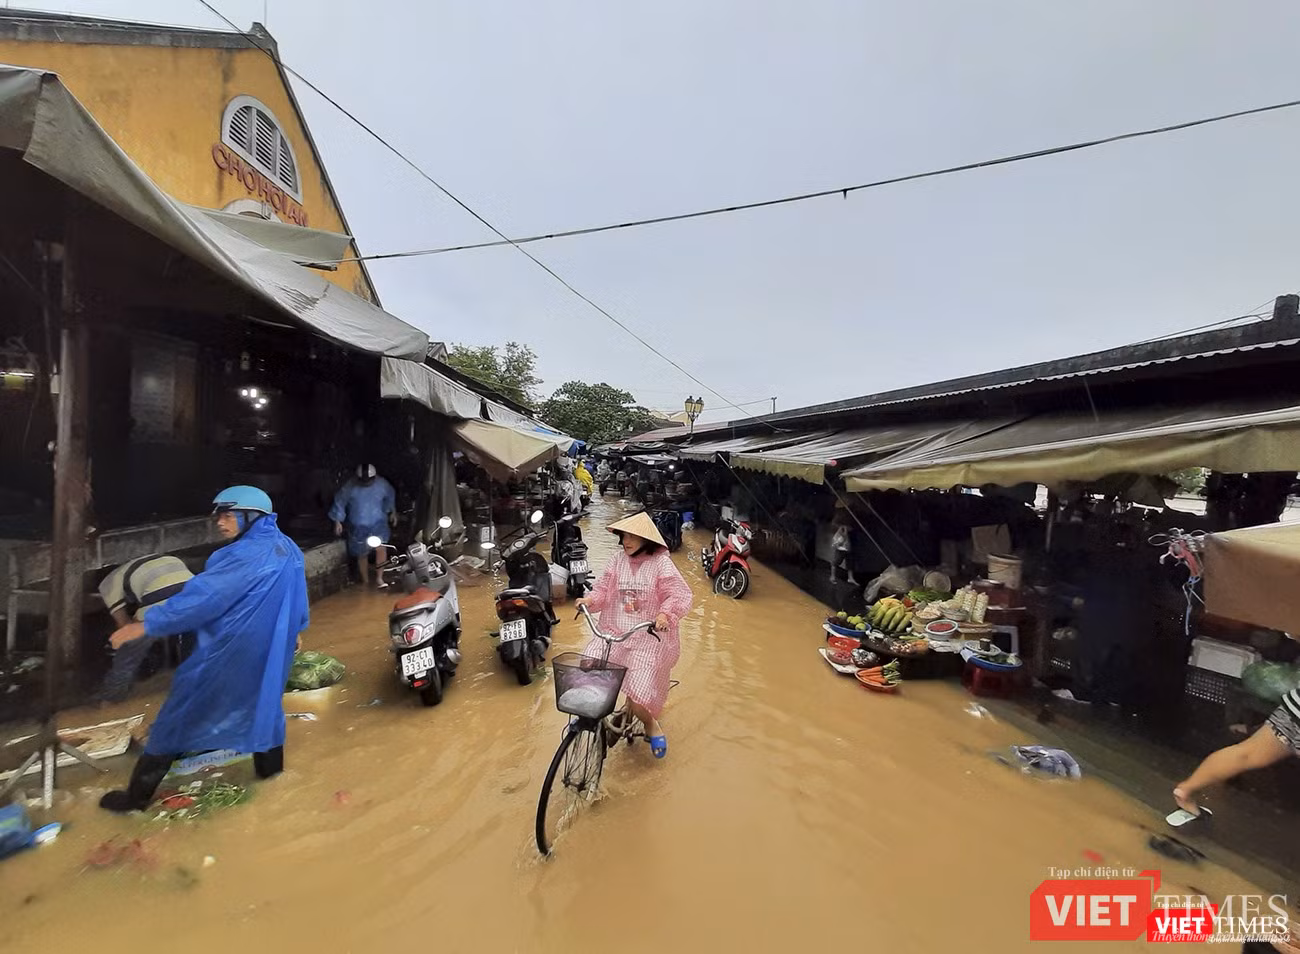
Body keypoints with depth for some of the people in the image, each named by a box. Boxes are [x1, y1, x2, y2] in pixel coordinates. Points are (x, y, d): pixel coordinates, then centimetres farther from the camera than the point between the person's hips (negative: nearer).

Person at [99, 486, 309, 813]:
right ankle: (271, 771, 31)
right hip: (272, 649, 7)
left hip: (229, 651, -7)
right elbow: (298, 601, 16)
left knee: (180, 715, 9)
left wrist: (146, 625, -19)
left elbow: (203, 595, -25)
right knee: (265, 705, 20)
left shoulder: (247, 554, -23)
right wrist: (293, 631, 30)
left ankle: (137, 795, 23)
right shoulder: (289, 549, 4)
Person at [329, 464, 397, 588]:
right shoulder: (350, 487, -17)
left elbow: (390, 496, 9)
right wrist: (337, 522, -3)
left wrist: (392, 511, 10)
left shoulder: (382, 484, -11)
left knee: (380, 548, -20)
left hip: (378, 524, 0)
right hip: (358, 527, 0)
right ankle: (365, 580, 30)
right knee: (361, 555, 10)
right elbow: (339, 502, -4)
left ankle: (379, 577, -4)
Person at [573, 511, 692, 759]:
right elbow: (604, 589, 6)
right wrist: (590, 600, -14)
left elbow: (679, 595, -16)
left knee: (638, 698, -9)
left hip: (649, 638, -4)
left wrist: (666, 614, -34)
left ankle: (652, 725, 27)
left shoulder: (660, 563, -10)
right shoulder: (618, 559, 3)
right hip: (613, 632, 4)